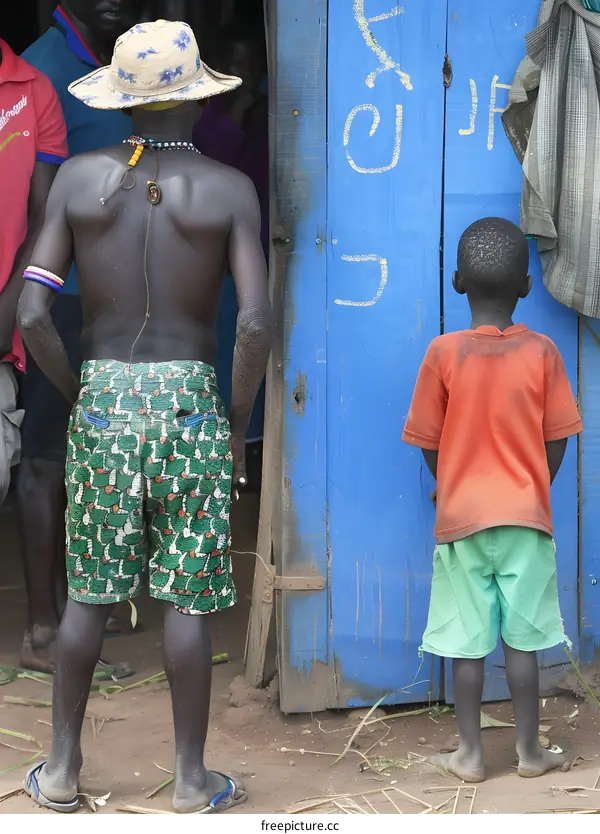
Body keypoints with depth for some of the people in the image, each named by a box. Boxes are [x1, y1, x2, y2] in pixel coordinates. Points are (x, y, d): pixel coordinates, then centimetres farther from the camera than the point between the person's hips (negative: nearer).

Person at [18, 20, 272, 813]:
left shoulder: (78, 178, 1)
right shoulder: (229, 189, -4)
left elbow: (33, 314, -4)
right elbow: (255, 323, -13)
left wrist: (79, 393, 9)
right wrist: (237, 423, 0)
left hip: (102, 398, 2)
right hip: (188, 397, -2)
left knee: (87, 592, 13)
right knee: (188, 598, 5)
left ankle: (62, 768, 20)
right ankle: (192, 778, 14)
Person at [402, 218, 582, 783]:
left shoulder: (443, 354, -9)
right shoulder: (542, 352, -6)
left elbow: (428, 442, -2)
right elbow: (557, 440, -1)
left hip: (461, 517, 0)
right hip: (527, 518, 1)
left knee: (467, 641, 6)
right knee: (522, 639, 8)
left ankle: (470, 754, 13)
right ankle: (529, 750, 16)